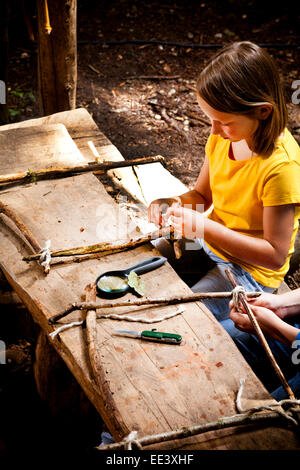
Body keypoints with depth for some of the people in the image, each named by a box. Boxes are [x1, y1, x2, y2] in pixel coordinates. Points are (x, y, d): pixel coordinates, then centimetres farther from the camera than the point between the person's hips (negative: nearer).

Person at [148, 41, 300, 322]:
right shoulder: (223, 137, -8)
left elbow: (276, 255, -25)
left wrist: (205, 227, -30)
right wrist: (172, 204, -16)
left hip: (251, 269, -7)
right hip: (209, 240, 7)